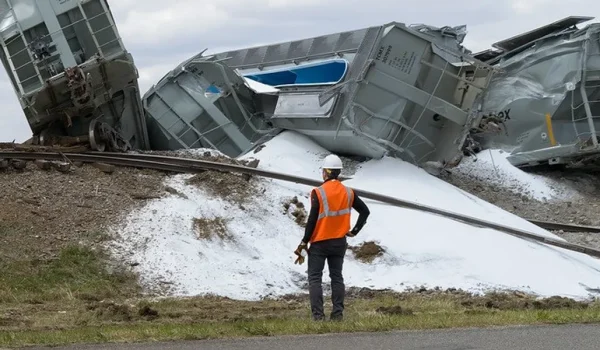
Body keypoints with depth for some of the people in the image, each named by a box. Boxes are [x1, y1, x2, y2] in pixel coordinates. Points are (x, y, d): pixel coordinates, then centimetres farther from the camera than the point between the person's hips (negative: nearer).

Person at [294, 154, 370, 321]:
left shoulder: (318, 193, -14)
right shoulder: (348, 193, 1)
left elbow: (312, 220, -14)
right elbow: (365, 211, 6)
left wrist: (304, 242, -8)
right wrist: (355, 231, 12)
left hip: (319, 243, -5)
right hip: (339, 243, 5)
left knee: (315, 278, 1)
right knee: (337, 277, 12)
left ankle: (318, 315, -7)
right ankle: (338, 313, 9)